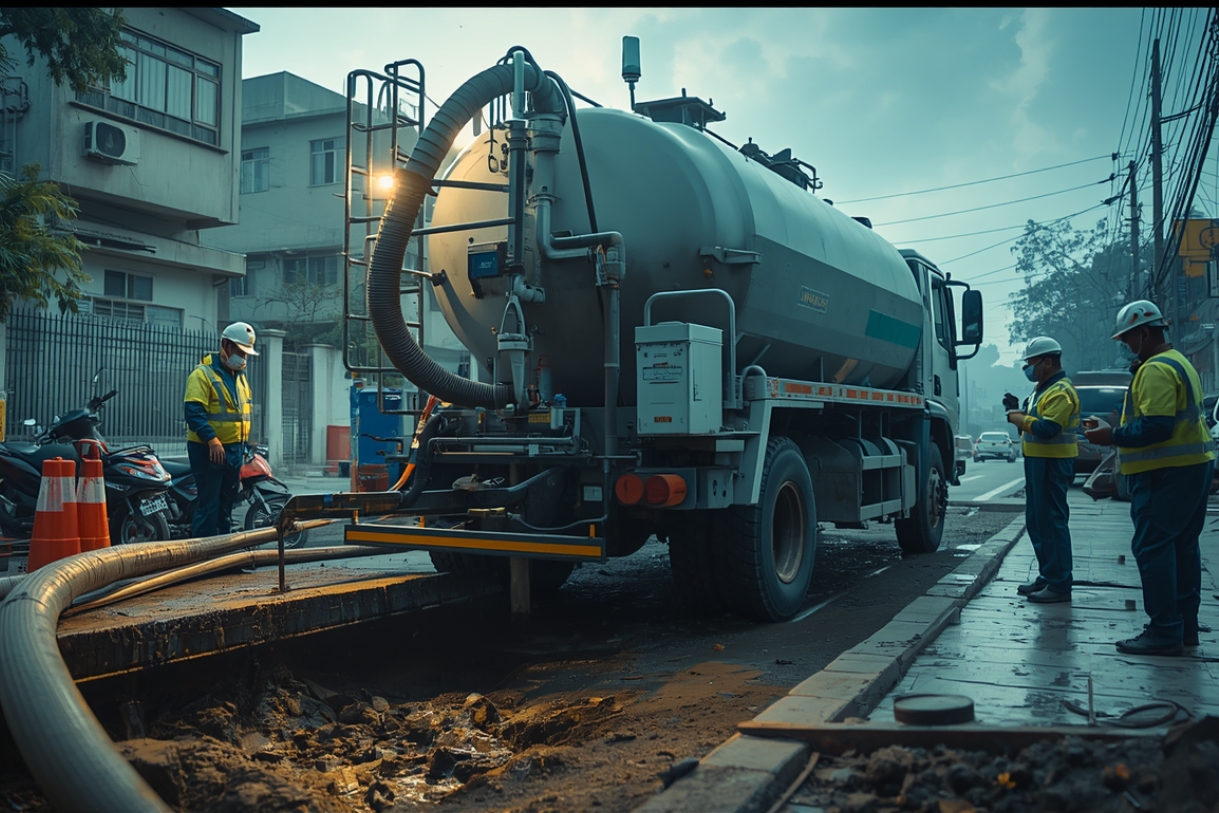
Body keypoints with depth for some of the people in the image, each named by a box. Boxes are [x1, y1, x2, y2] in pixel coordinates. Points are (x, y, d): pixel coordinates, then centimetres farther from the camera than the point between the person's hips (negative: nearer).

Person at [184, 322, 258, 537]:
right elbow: (194, 412, -20)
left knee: (227, 503, 14)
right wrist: (212, 440, -29)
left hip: (234, 450, 8)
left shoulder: (240, 377, 17)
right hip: (208, 450, -8)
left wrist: (243, 445, 16)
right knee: (208, 504, -8)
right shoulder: (203, 374, -10)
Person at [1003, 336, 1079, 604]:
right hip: (1036, 461, 11)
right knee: (1036, 521, 15)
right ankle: (1046, 577, 25)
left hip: (1053, 464, -11)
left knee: (1052, 522, -8)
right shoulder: (1042, 389, 17)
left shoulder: (1060, 391, -16)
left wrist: (1019, 418, -13)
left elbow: (1046, 428, -26)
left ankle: (1060, 585, -4)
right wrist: (1018, 411, 5)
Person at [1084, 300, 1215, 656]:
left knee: (1152, 547, -8)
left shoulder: (1155, 370, -16)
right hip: (1194, 466, 11)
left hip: (1167, 474, -11)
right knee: (1183, 546, 13)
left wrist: (1112, 435, -16)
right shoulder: (1180, 362, 18)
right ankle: (1186, 626, 20)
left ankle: (1165, 631, -7)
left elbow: (1156, 427, -25)